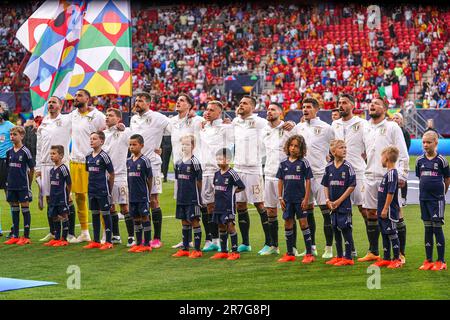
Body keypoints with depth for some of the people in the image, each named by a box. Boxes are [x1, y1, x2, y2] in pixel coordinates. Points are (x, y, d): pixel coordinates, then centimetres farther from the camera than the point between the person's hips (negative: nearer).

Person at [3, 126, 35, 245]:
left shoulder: (25, 152, -8)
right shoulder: (9, 152, 7)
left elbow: (32, 169, -3)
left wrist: (29, 183, 2)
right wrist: (9, 180, 10)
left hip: (23, 185, -6)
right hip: (12, 185, 6)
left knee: (25, 207, -1)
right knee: (14, 209, 10)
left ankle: (26, 236, 3)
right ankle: (15, 236, 16)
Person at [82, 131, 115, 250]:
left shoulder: (104, 156, -11)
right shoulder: (89, 156, 7)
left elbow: (111, 174, -7)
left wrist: (110, 190, -2)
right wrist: (91, 184, 12)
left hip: (103, 190, -7)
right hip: (92, 190, 7)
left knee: (105, 214, -1)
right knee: (94, 214, 12)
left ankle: (108, 242, 4)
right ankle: (96, 241, 19)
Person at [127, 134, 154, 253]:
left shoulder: (144, 160, -9)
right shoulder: (129, 161, 8)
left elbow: (150, 178, -5)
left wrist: (147, 193, -1)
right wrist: (131, 191, 10)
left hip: (143, 195, -6)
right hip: (132, 195, 6)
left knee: (145, 217, -2)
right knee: (135, 218, 11)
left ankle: (147, 244, 2)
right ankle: (138, 243, 19)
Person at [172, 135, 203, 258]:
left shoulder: (194, 162, -10)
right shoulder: (178, 163, 9)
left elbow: (199, 181, -7)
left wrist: (197, 195, -3)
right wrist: (178, 195, 11)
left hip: (193, 198, -6)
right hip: (181, 198, 6)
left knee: (194, 221, -2)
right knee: (184, 222, 12)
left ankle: (197, 250, 1)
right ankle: (185, 249, 20)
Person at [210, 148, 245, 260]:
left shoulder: (231, 173, -11)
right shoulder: (217, 174, 10)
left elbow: (241, 187, -7)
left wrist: (232, 191, -4)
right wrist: (216, 193, 9)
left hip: (228, 205, -7)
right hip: (218, 205, 7)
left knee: (230, 226, -7)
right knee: (221, 227, 12)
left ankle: (235, 252, -3)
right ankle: (223, 251, 20)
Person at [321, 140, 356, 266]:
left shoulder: (347, 166, -8)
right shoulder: (329, 167, 5)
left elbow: (352, 186, -10)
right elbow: (326, 185, 12)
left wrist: (339, 201, -12)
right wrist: (328, 200, -2)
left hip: (344, 204, -5)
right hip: (333, 205, 5)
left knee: (345, 229, -4)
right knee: (335, 229, 12)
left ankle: (348, 258, 1)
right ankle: (339, 256, 22)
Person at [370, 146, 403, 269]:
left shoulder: (392, 173, -16)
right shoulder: (388, 173, 14)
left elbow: (391, 192, -21)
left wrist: (385, 209, -21)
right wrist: (380, 209, 22)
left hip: (389, 212, -10)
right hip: (383, 211, 10)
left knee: (392, 234, -4)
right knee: (385, 235, 14)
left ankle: (397, 259, 2)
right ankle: (386, 259, 20)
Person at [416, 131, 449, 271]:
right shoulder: (420, 160, 5)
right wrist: (426, 190, 13)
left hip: (437, 199, -4)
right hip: (424, 199, 4)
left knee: (437, 228, -4)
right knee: (428, 228, 8)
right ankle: (428, 260, 14)